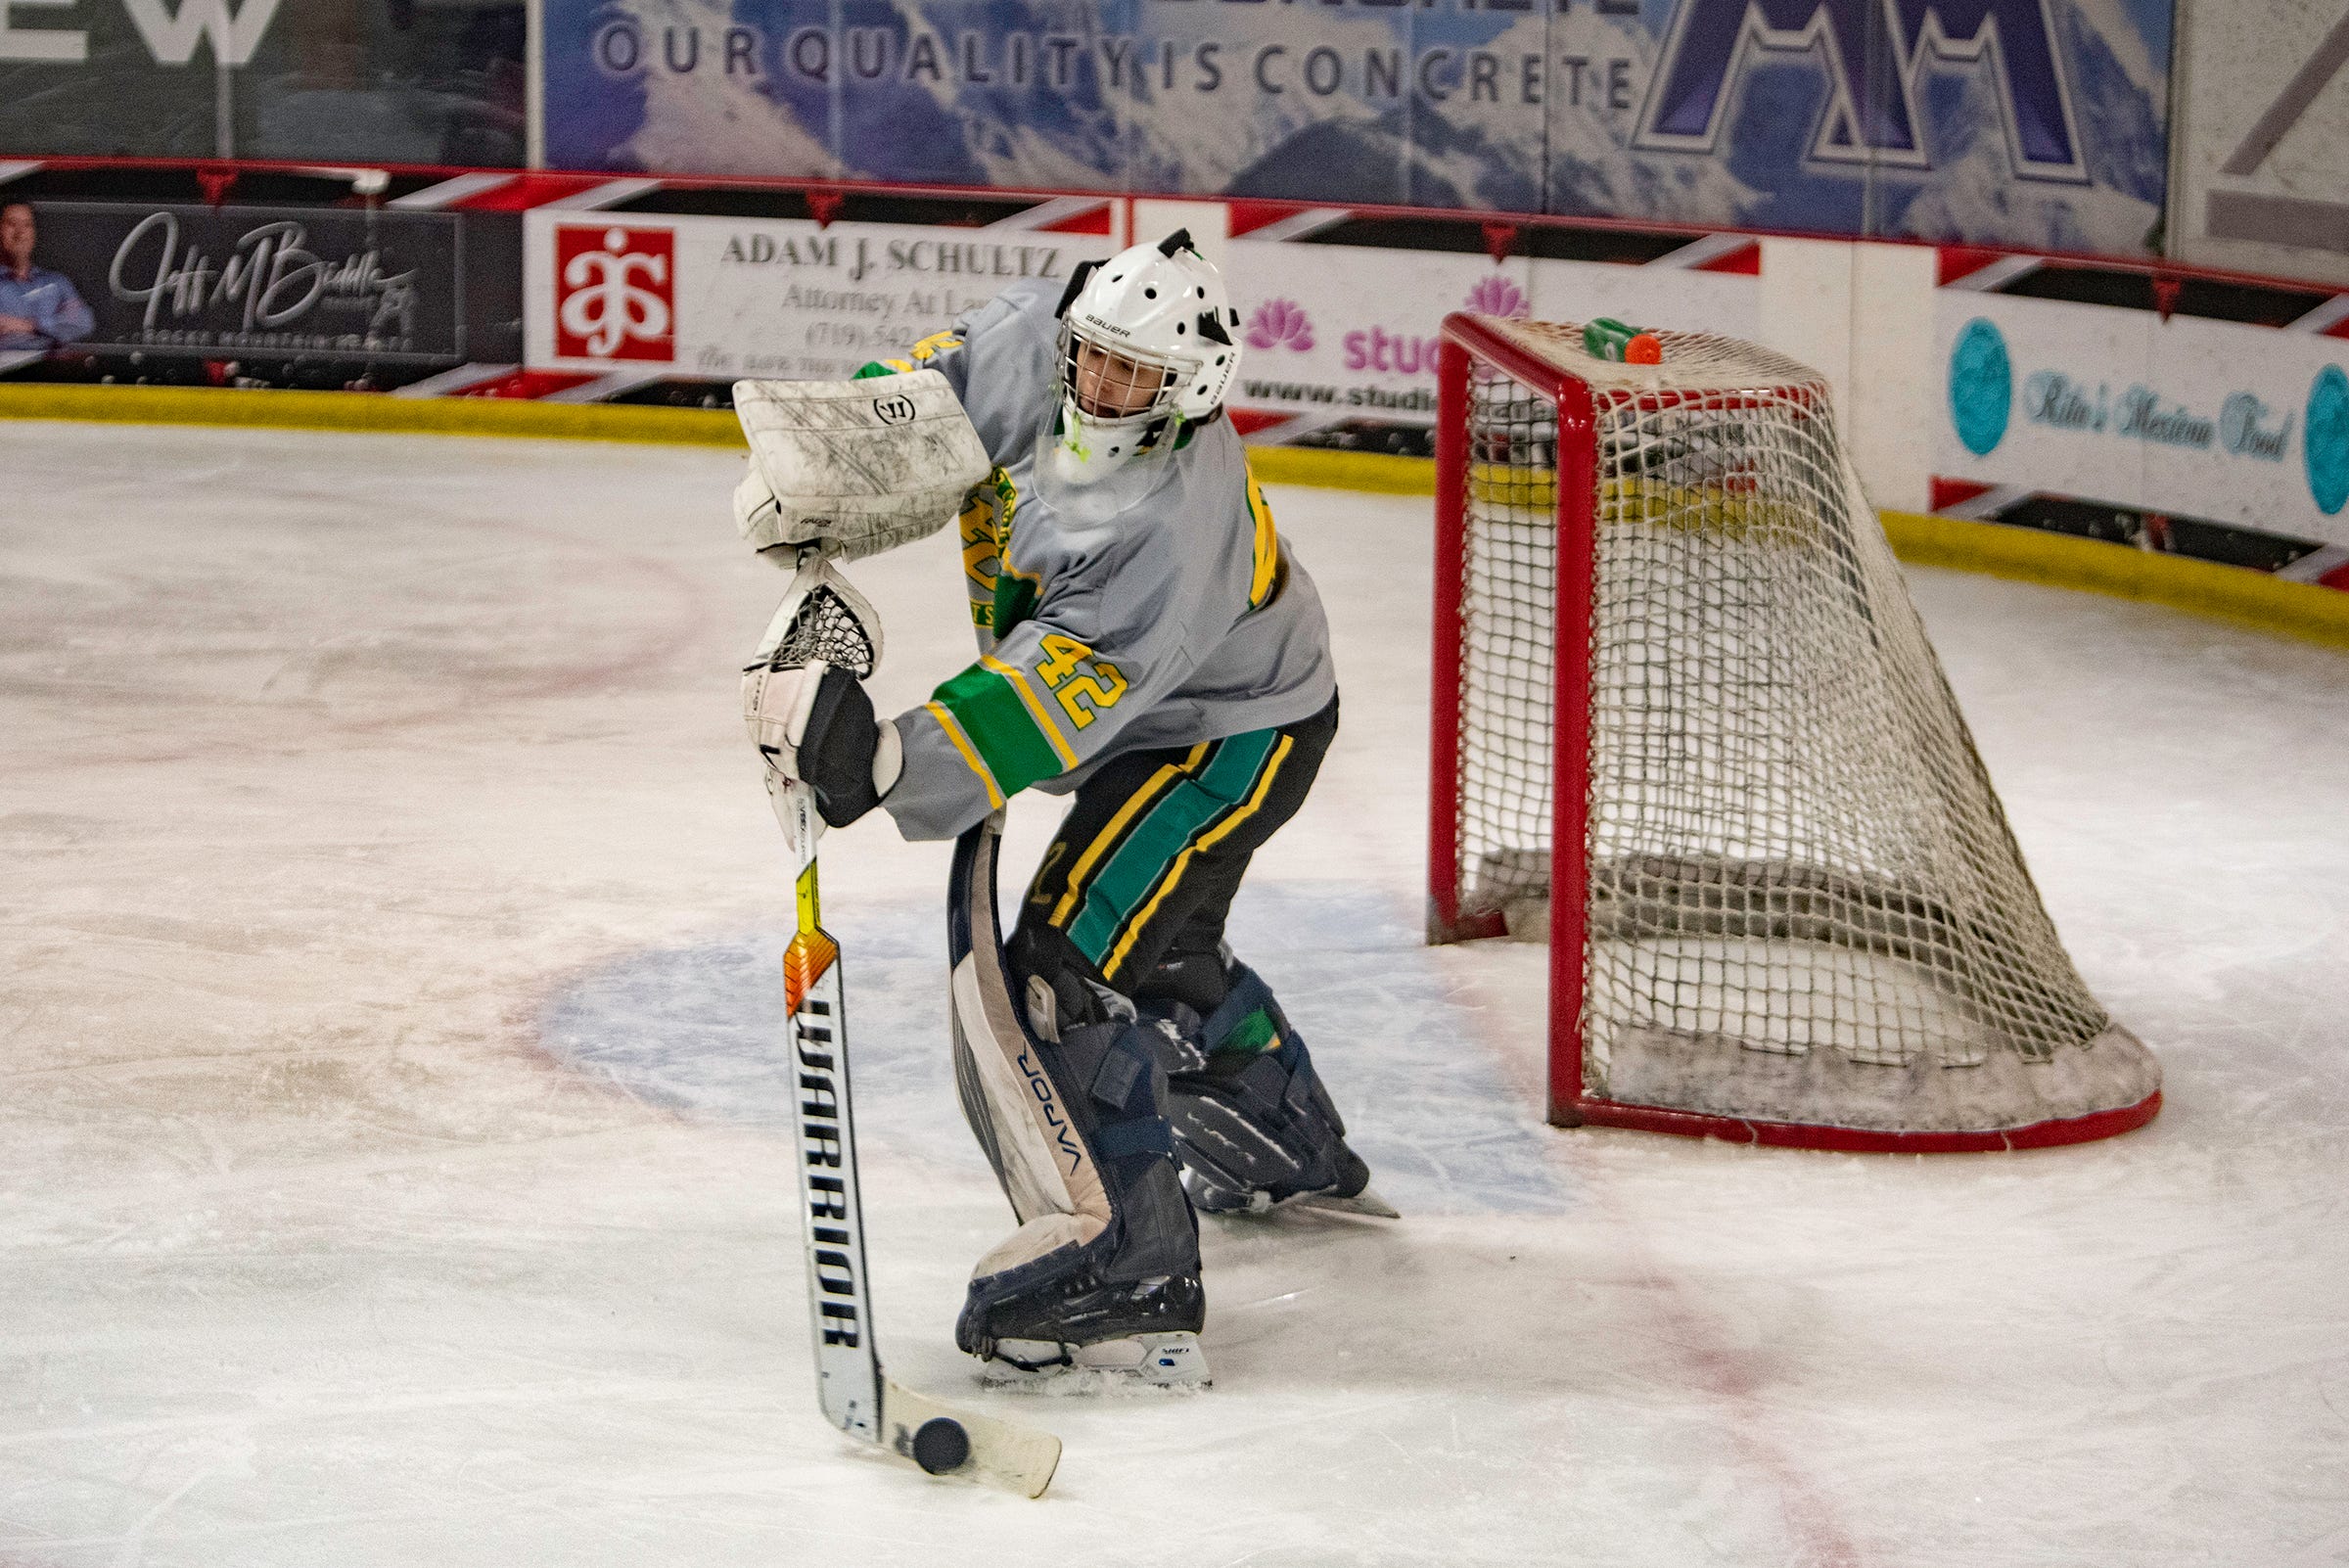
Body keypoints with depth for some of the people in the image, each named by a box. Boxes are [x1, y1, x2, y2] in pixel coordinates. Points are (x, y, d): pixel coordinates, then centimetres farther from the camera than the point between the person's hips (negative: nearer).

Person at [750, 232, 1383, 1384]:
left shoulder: (1178, 524, -39)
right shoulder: (1029, 351, -19)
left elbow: (1054, 703, -46)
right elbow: (923, 383, -1)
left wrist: (895, 759, -57)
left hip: (1234, 732, -9)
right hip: (1149, 720, 9)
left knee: (1069, 961, -21)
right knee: (1158, 951, 27)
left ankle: (1135, 1268, -20)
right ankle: (1293, 1153, 51)